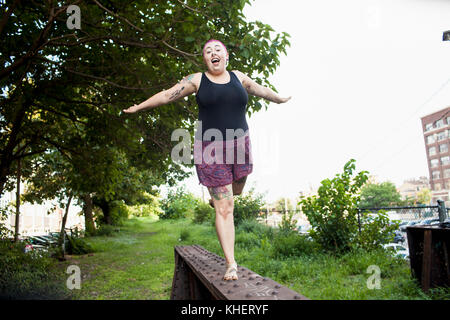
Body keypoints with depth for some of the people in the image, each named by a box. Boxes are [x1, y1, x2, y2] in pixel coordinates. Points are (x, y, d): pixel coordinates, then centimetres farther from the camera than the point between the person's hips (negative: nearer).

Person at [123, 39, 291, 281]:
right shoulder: (197, 80, 1)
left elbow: (261, 91, 26)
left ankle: (215, 198, 58)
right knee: (224, 209, -2)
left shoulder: (238, 77, 10)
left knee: (236, 191, 22)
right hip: (212, 150, -4)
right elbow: (167, 95, 7)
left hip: (240, 145, 4)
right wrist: (139, 107, 14)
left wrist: (280, 99, 41)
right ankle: (231, 264, 7)